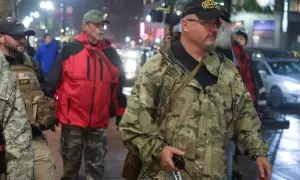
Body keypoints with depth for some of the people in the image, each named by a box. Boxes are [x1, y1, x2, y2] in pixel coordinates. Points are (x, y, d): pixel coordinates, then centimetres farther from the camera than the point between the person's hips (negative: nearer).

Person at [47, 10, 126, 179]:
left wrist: (120, 114, 11)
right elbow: (53, 82, -2)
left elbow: (117, 86, 10)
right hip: (72, 120, -2)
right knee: (71, 165, 13)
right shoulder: (69, 49, -4)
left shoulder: (111, 54, 5)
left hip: (99, 123, 2)